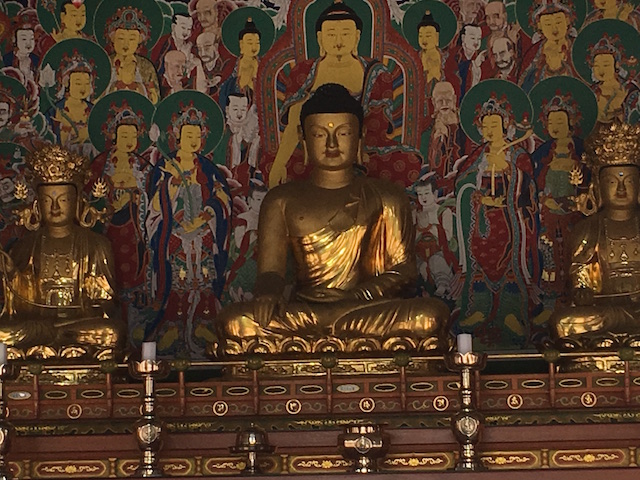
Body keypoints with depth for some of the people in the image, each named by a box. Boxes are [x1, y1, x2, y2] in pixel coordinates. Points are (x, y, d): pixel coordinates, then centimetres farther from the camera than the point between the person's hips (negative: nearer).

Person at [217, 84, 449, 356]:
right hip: (303, 311, 0)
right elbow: (270, 269, 8)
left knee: (431, 315, -33)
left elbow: (405, 270, 8)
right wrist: (267, 294, -18)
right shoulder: (282, 201, 16)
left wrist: (357, 295, -11)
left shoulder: (386, 198, 15)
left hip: (371, 311, 0)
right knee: (235, 321, -31)